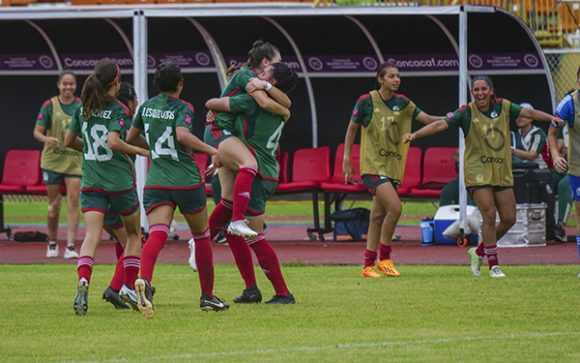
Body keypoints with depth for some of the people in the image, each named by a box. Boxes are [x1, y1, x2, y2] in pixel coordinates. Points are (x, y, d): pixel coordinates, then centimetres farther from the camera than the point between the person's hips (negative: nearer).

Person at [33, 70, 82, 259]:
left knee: (73, 201, -10)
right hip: (53, 158, -1)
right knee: (54, 204, 6)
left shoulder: (81, 106, 3)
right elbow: (37, 132, -4)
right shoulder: (49, 105, -3)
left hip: (75, 160, 1)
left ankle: (71, 246, -11)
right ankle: (52, 243, 24)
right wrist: (47, 139, -24)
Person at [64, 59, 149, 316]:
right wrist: (140, 151, -12)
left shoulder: (83, 109, 6)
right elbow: (113, 142, -24)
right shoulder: (117, 109, -10)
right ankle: (129, 287, 12)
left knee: (91, 236, -9)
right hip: (120, 183, -3)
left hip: (91, 183, 3)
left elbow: (69, 141, 15)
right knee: (134, 233, 18)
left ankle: (83, 281, -34)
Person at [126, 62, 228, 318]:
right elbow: (182, 134, -26)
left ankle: (144, 280, -46)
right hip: (187, 181, -3)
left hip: (156, 183, 3)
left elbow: (130, 138, 23)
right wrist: (212, 151, -23)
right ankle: (207, 296, 24)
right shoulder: (183, 108, -6)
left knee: (157, 234, -15)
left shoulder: (147, 107, 10)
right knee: (201, 235, 17)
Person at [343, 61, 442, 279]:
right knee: (394, 207, -20)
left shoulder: (402, 103, 7)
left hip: (393, 167, 5)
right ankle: (384, 258, -6)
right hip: (373, 164, -5)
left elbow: (427, 119, 2)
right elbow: (352, 128, 5)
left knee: (378, 216, 9)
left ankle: (368, 265, 15)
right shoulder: (367, 101, -6)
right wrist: (347, 158, 4)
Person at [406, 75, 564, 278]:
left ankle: (480, 252, 23)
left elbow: (528, 113, 5)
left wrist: (551, 118, -9)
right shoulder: (467, 112, -9)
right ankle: (493, 265, -2)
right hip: (478, 172, -5)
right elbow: (440, 125, -16)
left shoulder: (503, 107, 3)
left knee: (509, 218, 3)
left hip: (502, 172, 5)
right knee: (489, 216, -13)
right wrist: (415, 135, -27)